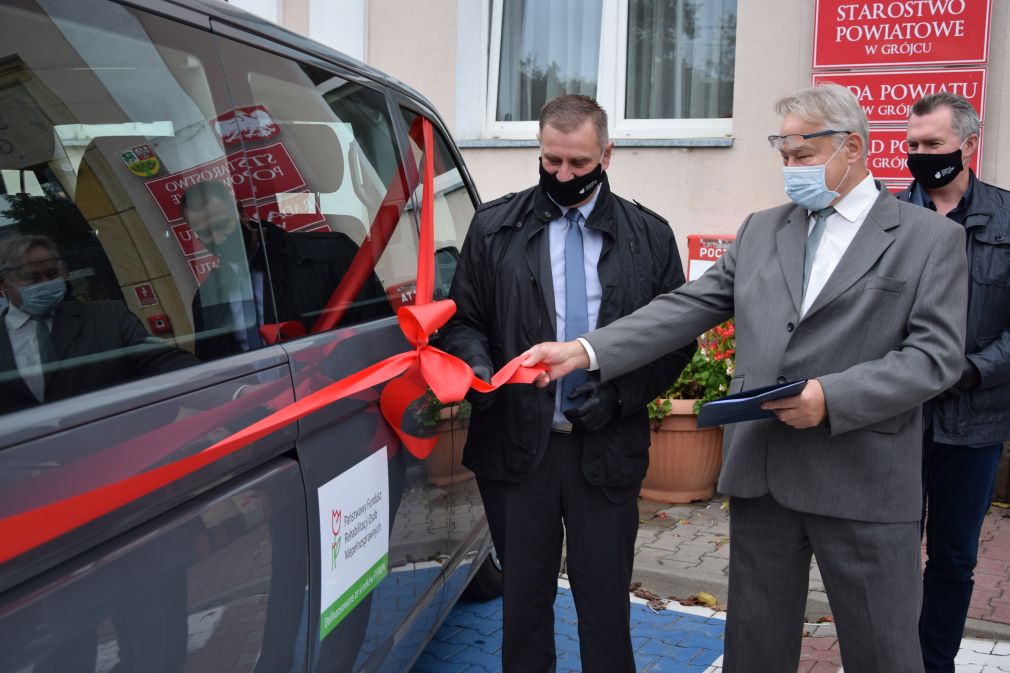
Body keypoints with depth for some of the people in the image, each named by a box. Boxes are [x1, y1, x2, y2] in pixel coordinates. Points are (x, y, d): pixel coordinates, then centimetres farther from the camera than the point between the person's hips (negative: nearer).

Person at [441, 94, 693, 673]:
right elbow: (464, 319, 7)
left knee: (606, 603, 8)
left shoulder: (650, 235, 3)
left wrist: (619, 392, -9)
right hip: (516, 446, 1)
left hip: (607, 449, 0)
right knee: (524, 598, 14)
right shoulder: (495, 226, 4)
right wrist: (477, 364, -14)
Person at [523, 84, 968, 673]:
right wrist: (586, 351, -7)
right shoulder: (761, 231, 12)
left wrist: (832, 397, -20)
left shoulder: (932, 238, 0)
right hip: (762, 475, 4)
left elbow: (937, 354, -7)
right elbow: (687, 309, 5)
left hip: (867, 486, -3)